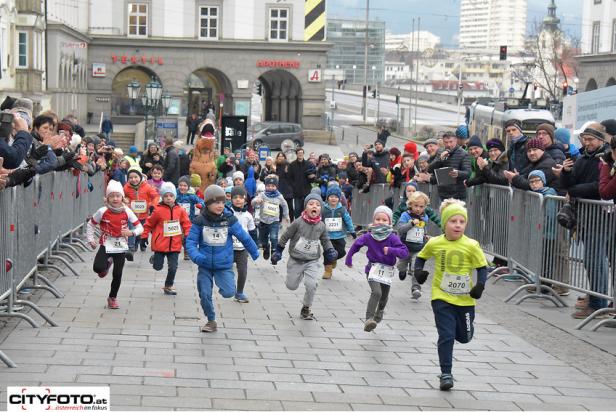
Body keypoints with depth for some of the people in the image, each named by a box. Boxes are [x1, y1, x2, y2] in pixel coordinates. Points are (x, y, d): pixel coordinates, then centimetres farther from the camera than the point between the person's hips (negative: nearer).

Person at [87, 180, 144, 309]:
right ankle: (107, 264, 16)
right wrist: (91, 239, -2)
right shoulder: (103, 211, -9)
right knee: (98, 268, -23)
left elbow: (140, 227, -3)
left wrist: (131, 233, -22)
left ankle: (112, 298, 27)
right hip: (106, 244, -1)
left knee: (117, 274, 4)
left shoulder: (127, 211, -6)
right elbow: (90, 224, 4)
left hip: (121, 246, 1)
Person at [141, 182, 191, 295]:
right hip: (160, 244, -2)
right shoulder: (158, 210, -9)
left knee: (173, 268, 0)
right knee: (158, 267, 7)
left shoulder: (180, 210, -2)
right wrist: (144, 236, 0)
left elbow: (186, 224, 3)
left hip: (174, 245, 2)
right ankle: (155, 259, 43)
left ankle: (168, 287, 18)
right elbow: (149, 224, 1)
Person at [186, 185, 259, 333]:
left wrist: (255, 252, 15)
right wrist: (196, 256, -25)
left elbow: (244, 237, 5)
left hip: (224, 265, -1)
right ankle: (211, 321, 23)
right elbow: (191, 241, -7)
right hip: (205, 266, 1)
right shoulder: (200, 221, -7)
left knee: (229, 293, -15)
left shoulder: (230, 220, -6)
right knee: (205, 295, 2)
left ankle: (224, 286, 22)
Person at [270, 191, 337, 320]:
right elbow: (285, 237, -3)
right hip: (295, 260, -1)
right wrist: (278, 251, 2)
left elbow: (325, 240, 14)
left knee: (311, 285, -18)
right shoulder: (298, 223, -14)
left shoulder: (321, 226, -4)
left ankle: (306, 309, 5)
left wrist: (330, 251, -2)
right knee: (292, 286, 9)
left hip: (313, 261, 1)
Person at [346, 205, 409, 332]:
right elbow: (356, 244, 13)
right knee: (376, 292, -23)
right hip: (373, 268, -2)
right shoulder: (368, 237, -6)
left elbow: (405, 252, -16)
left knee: (384, 296, 16)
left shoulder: (393, 238, -12)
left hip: (387, 271, 2)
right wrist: (349, 259, 20)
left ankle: (380, 311, 50)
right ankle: (368, 320, -28)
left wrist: (391, 250, -32)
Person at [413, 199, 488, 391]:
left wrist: (480, 285, -19)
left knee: (464, 337, 15)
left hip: (465, 298, 1)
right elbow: (421, 257, 12)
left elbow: (482, 267, -3)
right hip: (442, 297, -1)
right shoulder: (435, 243, -5)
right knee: (446, 335, -7)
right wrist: (418, 270, -7)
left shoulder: (471, 246, -10)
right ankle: (446, 374, 2)